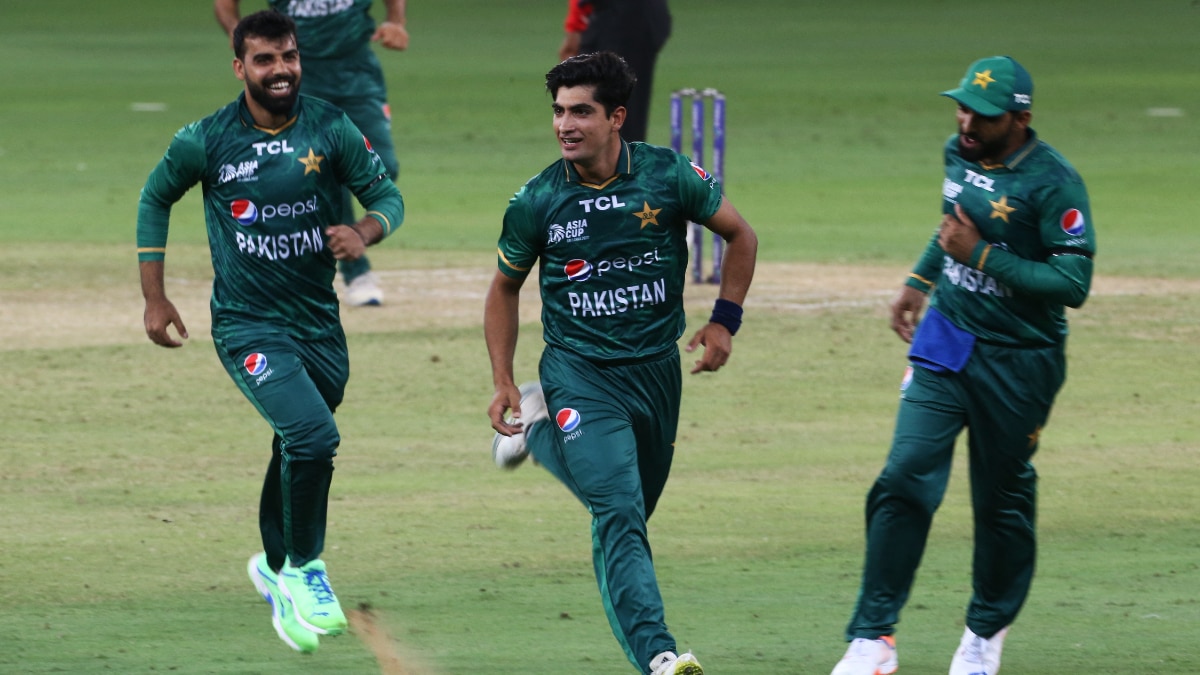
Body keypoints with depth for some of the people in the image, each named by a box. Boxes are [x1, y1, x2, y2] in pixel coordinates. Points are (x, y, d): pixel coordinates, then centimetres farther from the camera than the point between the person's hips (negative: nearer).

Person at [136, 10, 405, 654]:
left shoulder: (331, 129, -4)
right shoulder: (206, 140, -8)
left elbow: (388, 195, 2)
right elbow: (155, 198, 8)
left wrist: (364, 231, -22)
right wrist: (154, 297, 6)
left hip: (319, 321, 4)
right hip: (248, 324, -4)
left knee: (299, 450, 20)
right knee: (312, 434, -24)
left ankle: (276, 566, 45)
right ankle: (303, 567, -4)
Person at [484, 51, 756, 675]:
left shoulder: (668, 176, -7)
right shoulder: (537, 202, -7)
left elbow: (740, 236, 8)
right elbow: (504, 289, 8)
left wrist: (724, 321, 0)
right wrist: (502, 384, 2)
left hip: (657, 368, 3)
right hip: (578, 371, -3)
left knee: (630, 512, 17)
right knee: (619, 514, -19)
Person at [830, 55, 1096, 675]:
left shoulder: (1053, 183, -18)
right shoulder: (960, 153, 4)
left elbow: (1074, 284, -23)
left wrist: (981, 255, -23)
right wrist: (919, 280, 27)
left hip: (1017, 365, -5)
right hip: (943, 344, 5)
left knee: (1002, 501, 7)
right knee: (905, 478, -10)